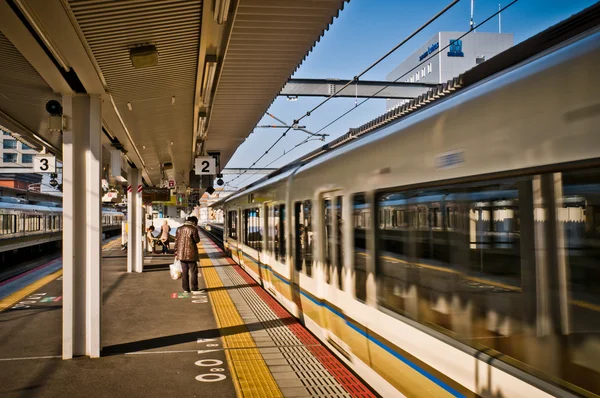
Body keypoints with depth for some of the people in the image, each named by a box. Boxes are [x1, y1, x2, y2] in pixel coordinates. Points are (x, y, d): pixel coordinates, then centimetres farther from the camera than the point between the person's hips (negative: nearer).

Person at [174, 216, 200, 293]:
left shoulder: (179, 229, 8)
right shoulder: (193, 229, -11)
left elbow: (176, 242, 8)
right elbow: (197, 240, -5)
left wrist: (176, 254, 12)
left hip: (181, 254, 5)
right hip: (191, 254, -5)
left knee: (184, 272, 11)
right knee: (194, 272, 5)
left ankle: (186, 289, 14)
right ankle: (194, 289, 6)